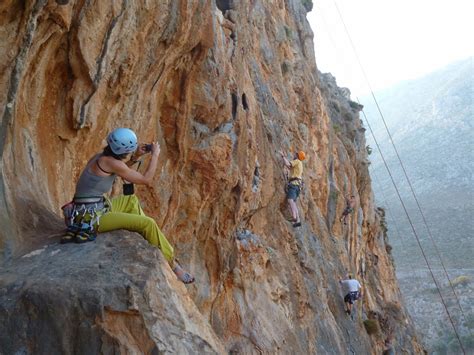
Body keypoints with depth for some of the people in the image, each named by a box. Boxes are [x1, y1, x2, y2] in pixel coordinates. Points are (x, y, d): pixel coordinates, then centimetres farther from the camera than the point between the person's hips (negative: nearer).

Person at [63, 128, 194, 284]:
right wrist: (155, 155, 1)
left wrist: (136, 157, 15)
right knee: (148, 223, -10)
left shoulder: (100, 157, 7)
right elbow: (146, 179, -12)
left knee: (131, 200, 26)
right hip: (93, 217, -10)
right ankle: (172, 263, 6)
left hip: (91, 211, 10)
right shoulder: (110, 162, -18)